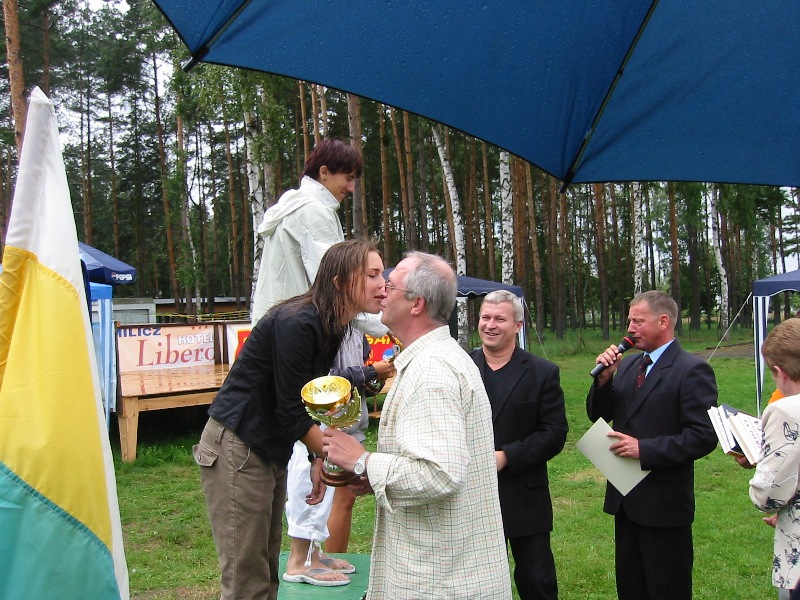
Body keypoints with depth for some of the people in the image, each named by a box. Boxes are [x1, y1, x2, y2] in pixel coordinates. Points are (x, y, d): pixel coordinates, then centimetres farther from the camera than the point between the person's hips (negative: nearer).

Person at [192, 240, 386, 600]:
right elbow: (292, 413, -20)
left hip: (270, 450, 9)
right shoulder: (297, 324, -23)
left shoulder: (332, 325, 5)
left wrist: (321, 458, 11)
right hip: (236, 448, -9)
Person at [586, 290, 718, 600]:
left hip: (664, 504, -7)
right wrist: (604, 379, -8)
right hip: (625, 498, 7)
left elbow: (704, 437, -20)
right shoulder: (627, 365, 9)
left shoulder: (692, 370, -14)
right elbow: (598, 415, 9)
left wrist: (644, 449, -22)